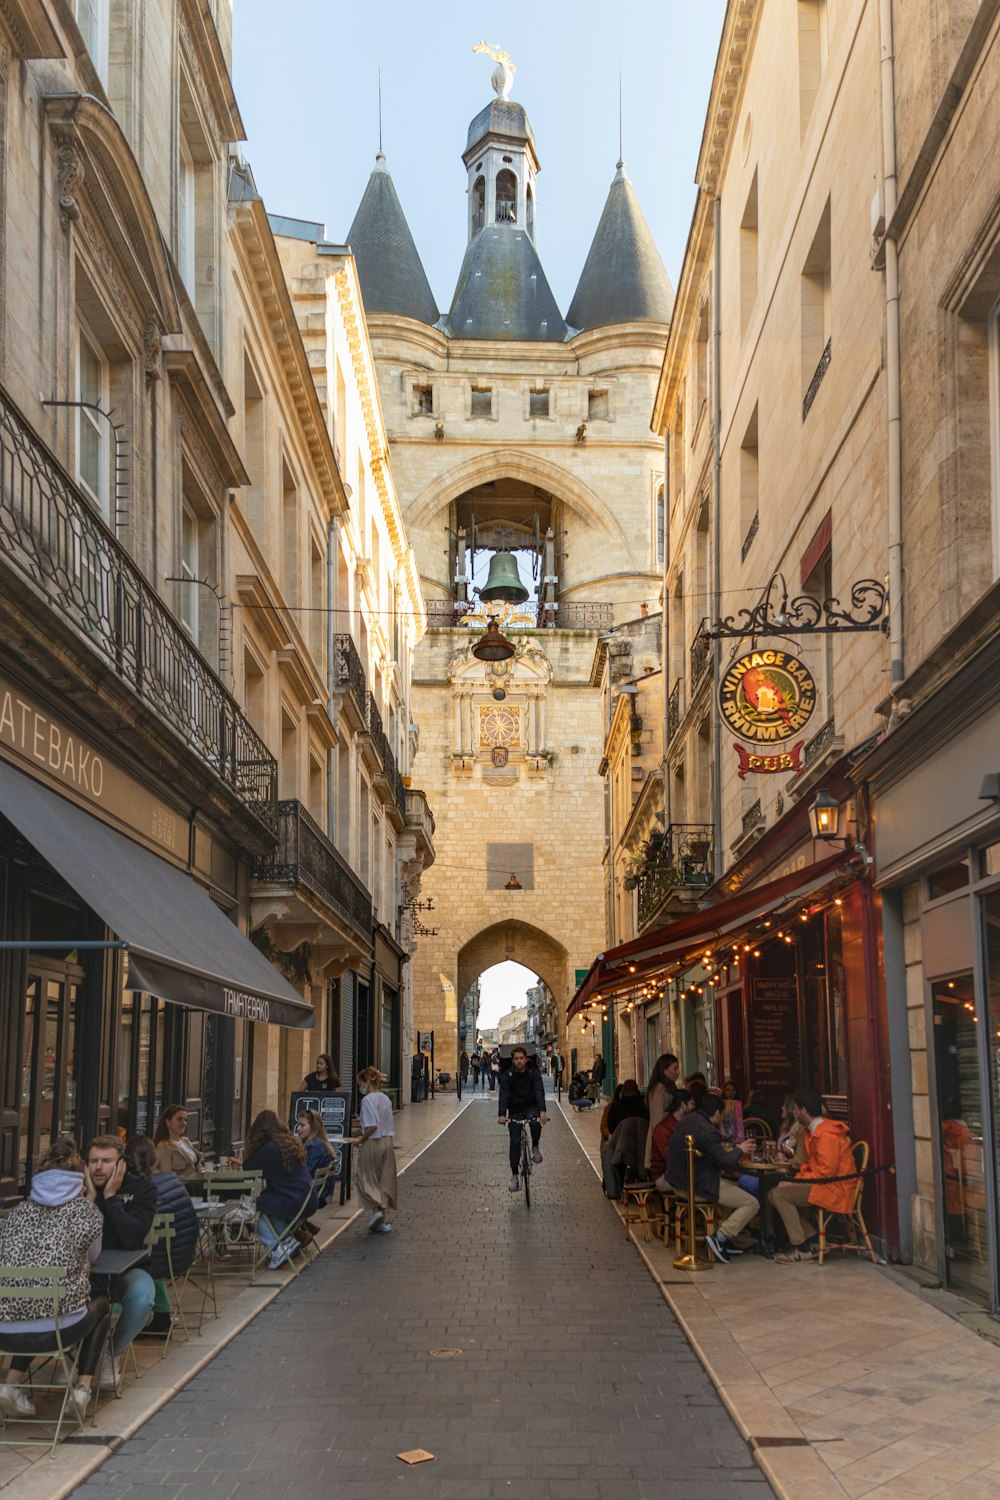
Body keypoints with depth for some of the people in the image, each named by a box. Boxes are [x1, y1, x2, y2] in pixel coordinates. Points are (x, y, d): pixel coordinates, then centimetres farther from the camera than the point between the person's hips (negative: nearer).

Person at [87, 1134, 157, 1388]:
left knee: (142, 1297, -34)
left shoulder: (142, 1188, -10)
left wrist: (110, 1197, -22)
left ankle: (113, 1355, -4)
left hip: (125, 1270, -1)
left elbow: (133, 1239, -24)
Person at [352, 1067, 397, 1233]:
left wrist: (361, 1139, -9)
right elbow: (390, 1126, 12)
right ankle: (386, 1219, 12)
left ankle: (376, 1209, -11)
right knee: (386, 1182, 11)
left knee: (366, 1179, 7)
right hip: (388, 1142, 7)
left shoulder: (368, 1100, -14)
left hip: (372, 1143, -7)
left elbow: (372, 1126, -22)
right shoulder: (386, 1099, 10)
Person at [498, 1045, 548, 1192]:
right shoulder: (507, 1076, -11)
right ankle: (514, 1176, 2)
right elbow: (504, 1095, -24)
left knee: (535, 1123, -34)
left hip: (531, 1107, -1)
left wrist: (542, 1111, -42)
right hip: (515, 1111, 1)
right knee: (515, 1142, -6)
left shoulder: (533, 1073, -12)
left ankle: (535, 1147, -6)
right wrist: (501, 1114, -41)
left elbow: (539, 1092, -24)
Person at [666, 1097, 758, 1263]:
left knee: (738, 1188, 26)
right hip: (699, 1186, -10)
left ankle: (724, 1237, 20)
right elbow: (725, 1161, -18)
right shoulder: (707, 1131, -23)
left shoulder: (689, 1121, 8)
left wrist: (726, 1150, 21)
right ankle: (720, 1237, -11)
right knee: (751, 1203, -5)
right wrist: (738, 1150, 0)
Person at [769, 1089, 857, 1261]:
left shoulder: (827, 1135, -19)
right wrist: (794, 1180, 1)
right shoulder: (812, 1131, 14)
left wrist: (796, 1182, -15)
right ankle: (812, 1239, 1)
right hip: (823, 1184, 11)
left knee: (780, 1195, -19)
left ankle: (802, 1248, -14)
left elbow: (825, 1173, -23)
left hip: (835, 1190, -11)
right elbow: (810, 1164, 19)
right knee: (773, 1194, 4)